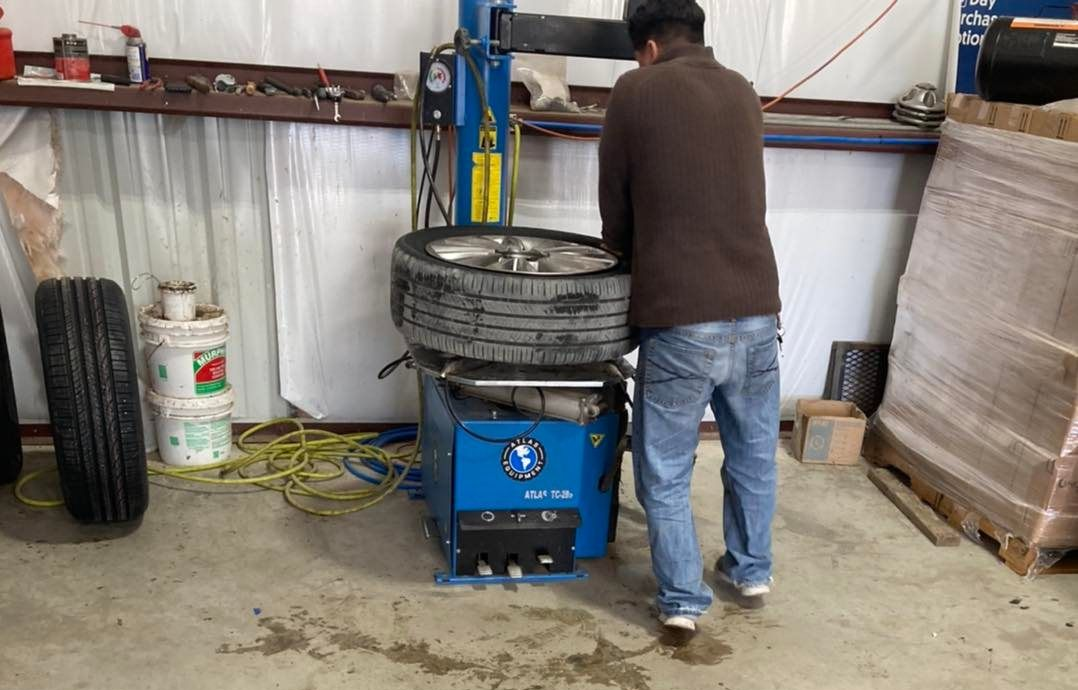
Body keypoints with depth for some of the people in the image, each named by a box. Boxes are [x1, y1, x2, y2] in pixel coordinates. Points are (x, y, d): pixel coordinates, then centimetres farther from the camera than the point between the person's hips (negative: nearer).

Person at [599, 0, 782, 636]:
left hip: (680, 318, -5)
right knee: (753, 454, 22)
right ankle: (751, 570, 39)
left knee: (666, 471, 11)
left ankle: (683, 599, 20)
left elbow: (615, 207, 6)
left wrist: (633, 259, 28)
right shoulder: (743, 92, 14)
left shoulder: (636, 91, 0)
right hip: (756, 310, 5)